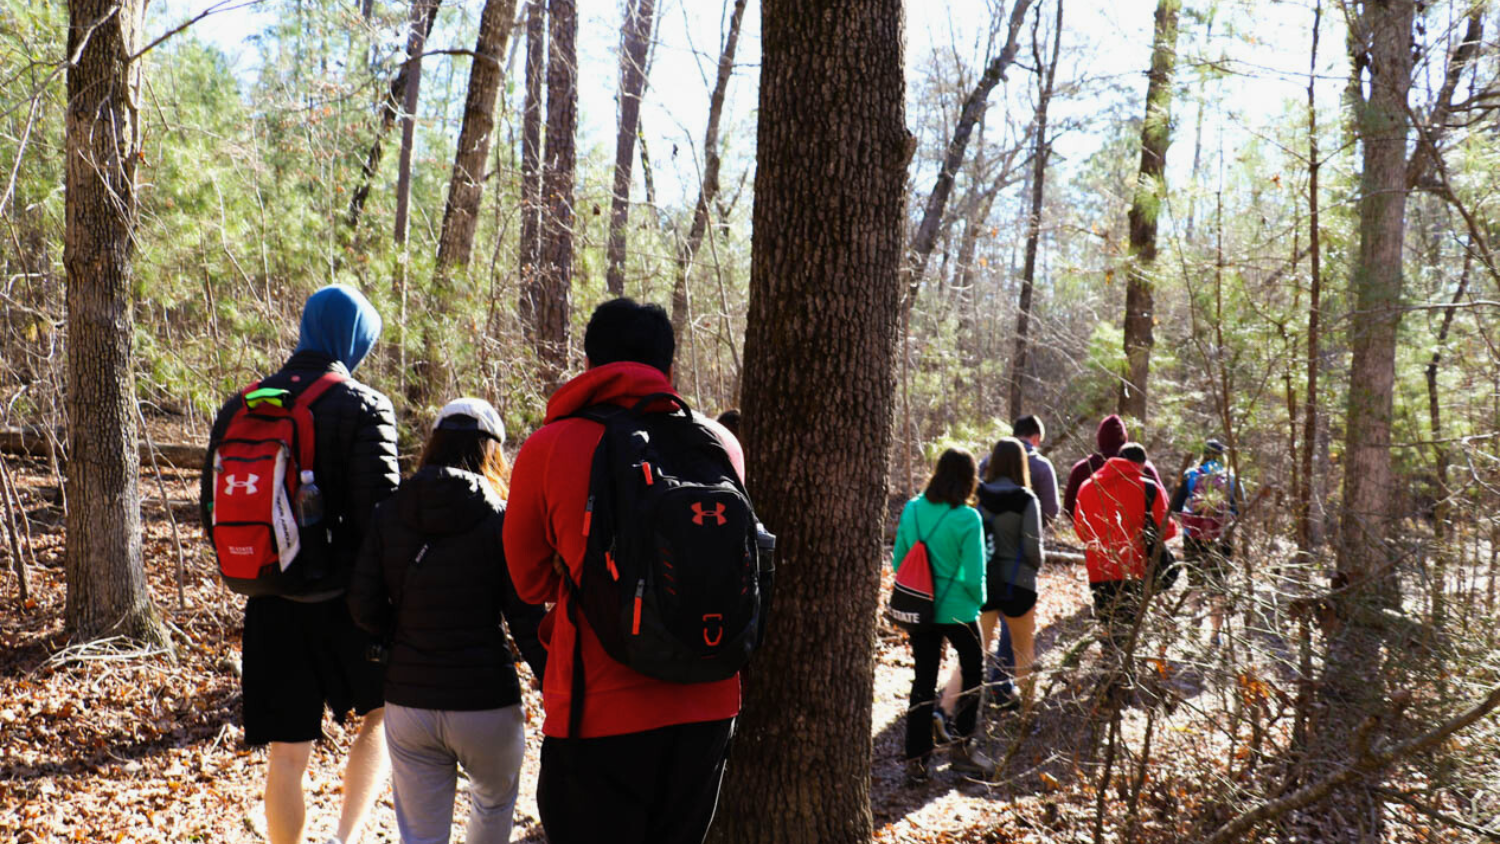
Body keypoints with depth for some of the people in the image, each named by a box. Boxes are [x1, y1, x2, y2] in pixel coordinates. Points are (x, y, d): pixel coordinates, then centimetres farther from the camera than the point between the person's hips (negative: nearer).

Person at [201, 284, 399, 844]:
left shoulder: (238, 409, 5)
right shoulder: (363, 407, -11)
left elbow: (213, 511, 9)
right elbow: (380, 517, -16)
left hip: (271, 608, 4)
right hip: (344, 602, -4)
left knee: (287, 755, 11)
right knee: (383, 713, 19)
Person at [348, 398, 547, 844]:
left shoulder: (389, 513, 1)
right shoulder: (500, 518, -9)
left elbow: (365, 608, -1)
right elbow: (526, 620, -11)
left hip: (408, 702, 3)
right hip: (486, 704, -2)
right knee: (495, 801, 27)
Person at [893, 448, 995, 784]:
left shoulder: (912, 510, -2)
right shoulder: (967, 519, -16)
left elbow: (898, 561, 4)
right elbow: (974, 576, -16)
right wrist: (978, 600, 3)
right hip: (957, 611, -4)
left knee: (923, 681, 12)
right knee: (973, 674, 20)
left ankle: (917, 759, 14)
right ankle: (962, 747, 22)